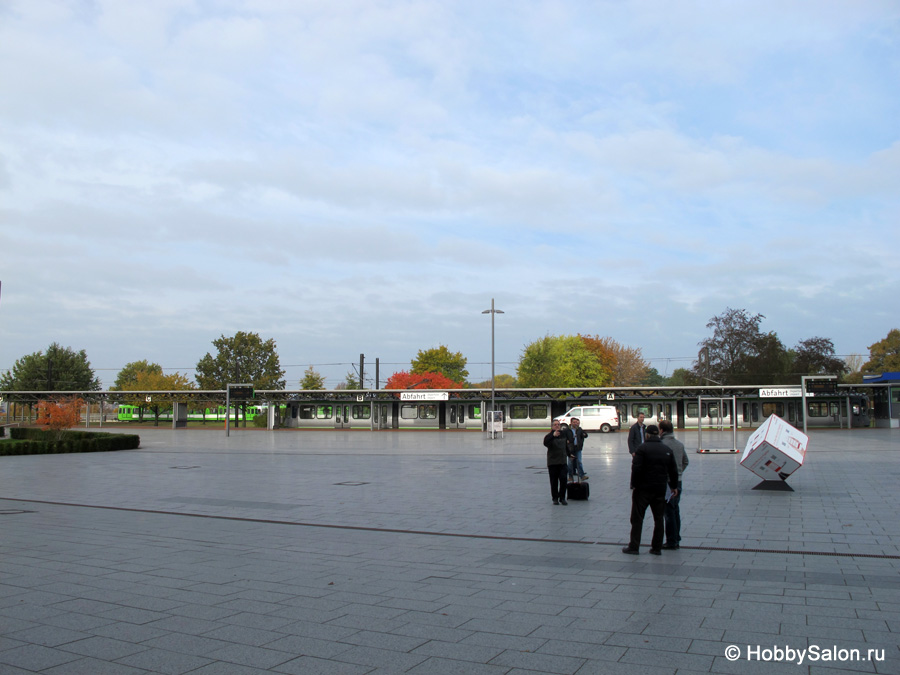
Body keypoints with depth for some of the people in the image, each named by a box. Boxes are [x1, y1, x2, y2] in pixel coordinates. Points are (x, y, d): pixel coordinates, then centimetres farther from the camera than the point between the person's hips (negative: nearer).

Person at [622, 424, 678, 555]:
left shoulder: (642, 448, -10)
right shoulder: (667, 449, 7)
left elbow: (636, 468, -16)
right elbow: (673, 470, 12)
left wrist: (634, 484, -7)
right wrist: (674, 486, 21)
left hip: (643, 488, -4)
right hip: (660, 489, 5)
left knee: (637, 518, 2)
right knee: (659, 518, 11)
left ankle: (634, 546, 3)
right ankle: (657, 547, 13)